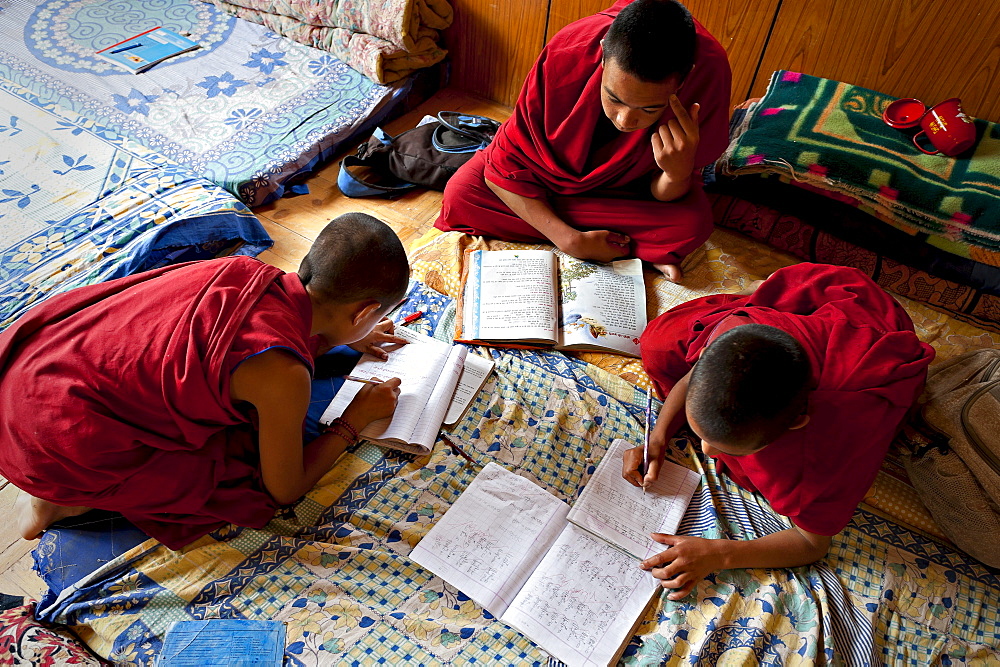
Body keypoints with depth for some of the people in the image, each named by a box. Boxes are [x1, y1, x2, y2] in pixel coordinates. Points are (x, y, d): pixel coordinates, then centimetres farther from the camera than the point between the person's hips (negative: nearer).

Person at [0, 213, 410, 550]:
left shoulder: (248, 272, -5)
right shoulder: (285, 377, -25)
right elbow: (284, 490, -7)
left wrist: (342, 339, 25)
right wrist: (356, 419, 2)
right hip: (62, 440, -7)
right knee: (248, 476, 4)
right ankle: (72, 499, 6)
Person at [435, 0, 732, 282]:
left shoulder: (708, 71, -32)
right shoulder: (566, 56, -33)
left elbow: (662, 197, -21)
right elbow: (505, 167, -25)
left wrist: (678, 174, -45)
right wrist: (570, 240, -34)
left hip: (628, 181, -2)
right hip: (553, 161, 2)